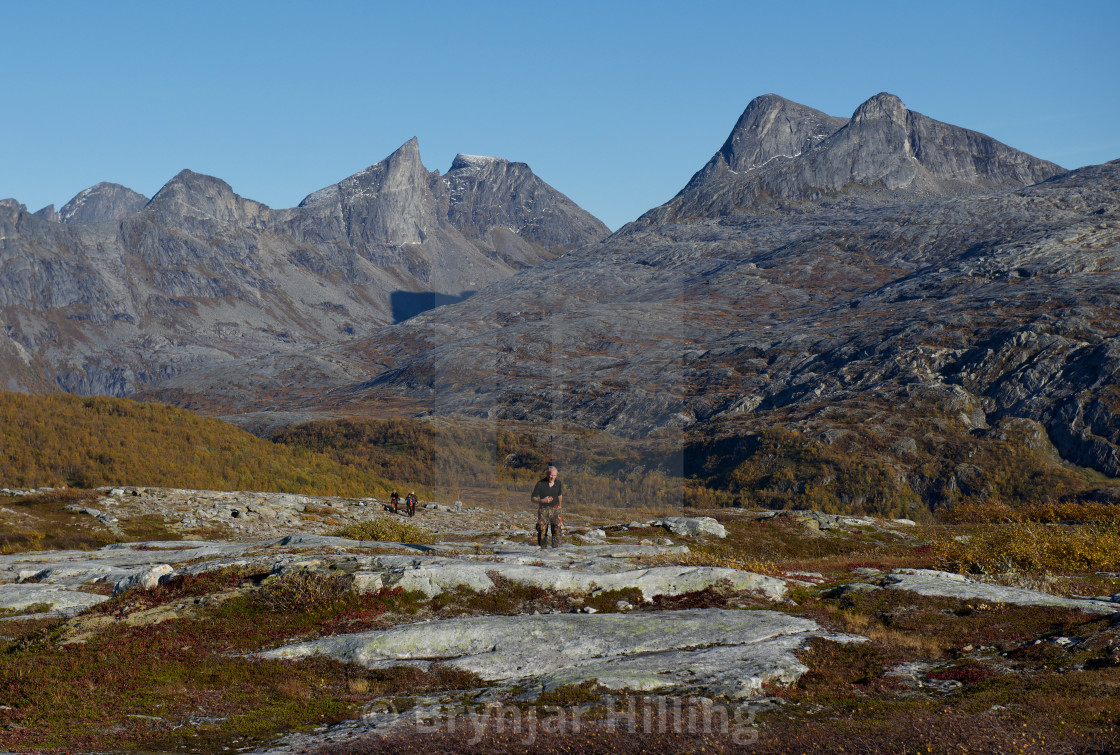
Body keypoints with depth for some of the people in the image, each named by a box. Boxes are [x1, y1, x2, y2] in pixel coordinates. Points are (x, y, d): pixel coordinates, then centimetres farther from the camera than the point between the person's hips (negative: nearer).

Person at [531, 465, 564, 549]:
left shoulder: (558, 483, 5)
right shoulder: (540, 484, -8)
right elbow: (533, 499, -5)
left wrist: (559, 507, 23)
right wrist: (543, 500, -22)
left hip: (555, 509, 2)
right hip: (543, 510, -2)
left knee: (558, 527, -13)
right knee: (542, 529, -5)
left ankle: (556, 547, -9)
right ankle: (543, 547, 6)